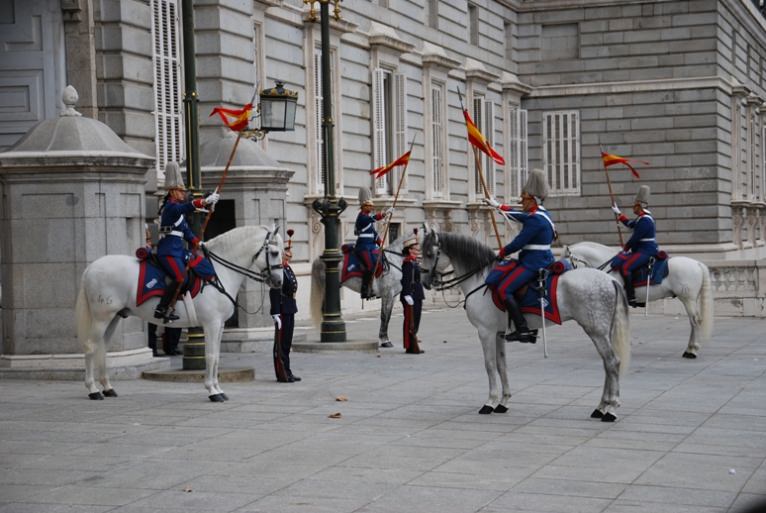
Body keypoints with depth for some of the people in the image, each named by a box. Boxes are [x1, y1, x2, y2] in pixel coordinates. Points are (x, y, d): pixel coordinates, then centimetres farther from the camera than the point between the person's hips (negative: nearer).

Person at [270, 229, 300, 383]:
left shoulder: (288, 268, 14)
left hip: (290, 309, 10)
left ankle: (287, 372, 20)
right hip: (283, 310, -10)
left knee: (287, 342, 14)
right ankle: (283, 374, 0)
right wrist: (276, 313, -25)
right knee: (281, 343, -3)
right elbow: (274, 292, -22)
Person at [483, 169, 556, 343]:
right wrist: (498, 206, 43)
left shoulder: (535, 219, -18)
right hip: (542, 260, 11)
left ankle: (523, 330, -20)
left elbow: (518, 243, -19)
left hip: (532, 262, -11)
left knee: (504, 289, -17)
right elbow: (519, 216, 33)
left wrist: (502, 252, -2)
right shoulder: (541, 213, 14)